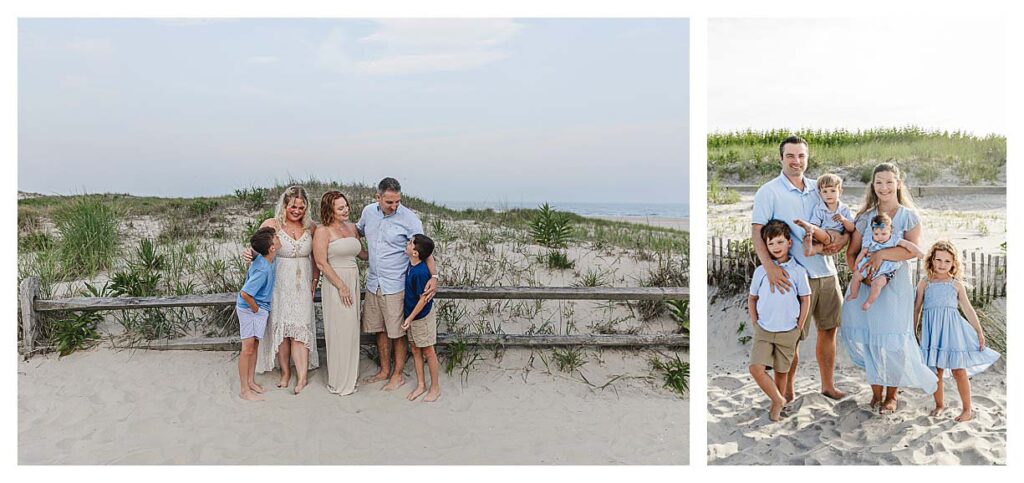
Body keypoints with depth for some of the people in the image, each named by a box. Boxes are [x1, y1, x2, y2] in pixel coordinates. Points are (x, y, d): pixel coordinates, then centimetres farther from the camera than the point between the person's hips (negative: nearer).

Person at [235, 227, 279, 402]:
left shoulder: (269, 260, -5)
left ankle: (251, 381, 29)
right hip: (249, 309, -9)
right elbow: (245, 294, -33)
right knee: (248, 348, -1)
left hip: (261, 309, 9)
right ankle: (245, 390, 8)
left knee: (255, 345, 16)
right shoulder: (263, 270, -31)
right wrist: (256, 309, -16)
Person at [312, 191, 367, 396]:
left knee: (352, 329, 13)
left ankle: (350, 375, 28)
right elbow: (321, 263, -13)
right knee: (340, 331, -1)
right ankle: (339, 381, 14)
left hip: (354, 282, 7)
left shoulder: (352, 227, 11)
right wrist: (341, 286, -15)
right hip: (335, 284, -7)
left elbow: (361, 253, 23)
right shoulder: (323, 231, -8)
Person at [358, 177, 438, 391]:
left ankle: (398, 374, 23)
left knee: (397, 333, 5)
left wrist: (434, 276, -25)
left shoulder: (409, 219, -14)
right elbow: (357, 232, 22)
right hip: (373, 283, 5)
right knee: (379, 330, 17)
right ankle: (385, 370, 33)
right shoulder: (368, 212, 2)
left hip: (395, 285, -5)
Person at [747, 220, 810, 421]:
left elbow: (805, 299, 3)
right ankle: (779, 400, 9)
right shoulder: (761, 271, -1)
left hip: (788, 332, -1)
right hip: (763, 330, 1)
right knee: (756, 368, -12)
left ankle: (776, 405, 32)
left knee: (781, 372, 11)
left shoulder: (798, 271, -5)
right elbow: (752, 298, 10)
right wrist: (755, 323, 3)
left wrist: (799, 328, 1)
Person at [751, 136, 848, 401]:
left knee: (828, 330, 15)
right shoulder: (769, 192, -6)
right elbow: (757, 231, -14)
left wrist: (842, 239, -9)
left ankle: (828, 385, 33)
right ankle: (787, 393, 19)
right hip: (794, 276, -5)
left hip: (826, 272, 6)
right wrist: (769, 265, -29)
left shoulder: (818, 188, 10)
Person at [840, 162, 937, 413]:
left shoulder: (909, 217, 2)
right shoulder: (865, 217, 8)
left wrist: (881, 254, -23)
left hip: (895, 286, -2)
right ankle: (876, 391, 19)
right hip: (866, 285, 2)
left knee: (892, 340, -1)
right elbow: (851, 254, 5)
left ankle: (892, 394, 19)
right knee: (866, 337, 2)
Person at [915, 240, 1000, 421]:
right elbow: (917, 309, 11)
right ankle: (939, 405, 22)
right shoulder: (924, 284, 9)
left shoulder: (956, 284, 10)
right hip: (932, 331, 0)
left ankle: (967, 409, 14)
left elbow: (968, 309, 13)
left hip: (952, 330, 0)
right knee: (935, 371, 6)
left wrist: (979, 332, 8)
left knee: (959, 371, 1)